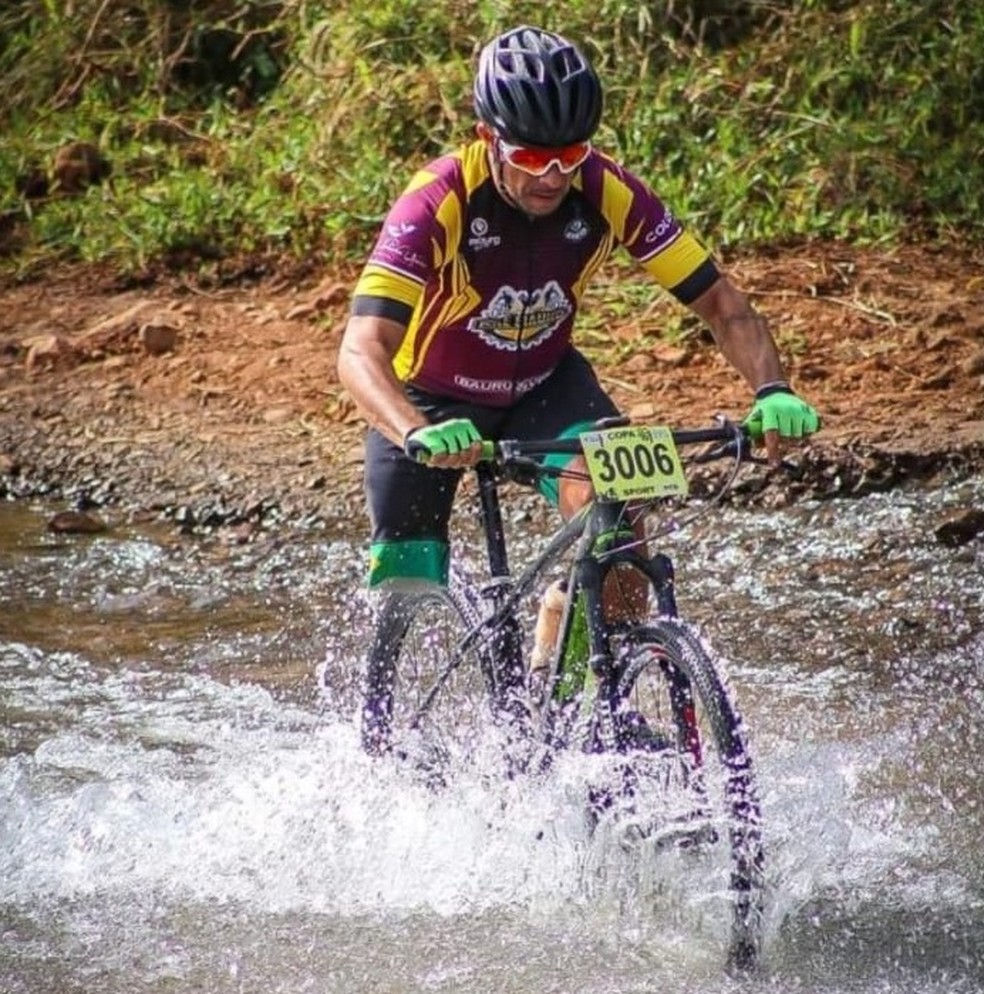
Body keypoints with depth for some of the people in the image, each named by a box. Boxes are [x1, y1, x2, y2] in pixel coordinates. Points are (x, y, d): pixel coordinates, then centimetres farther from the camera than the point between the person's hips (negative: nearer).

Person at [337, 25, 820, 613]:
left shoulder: (608, 193, -24)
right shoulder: (438, 202, -33)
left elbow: (721, 303, -19)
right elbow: (360, 352, -42)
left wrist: (773, 389, -38)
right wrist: (419, 434, -62)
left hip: (542, 384, 2)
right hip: (429, 399, -1)